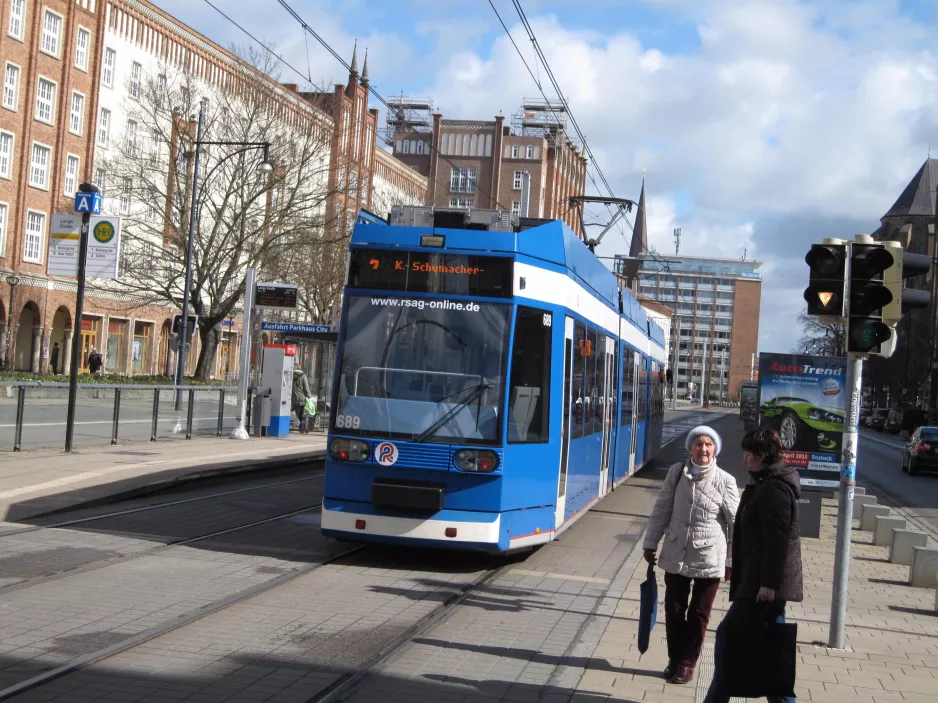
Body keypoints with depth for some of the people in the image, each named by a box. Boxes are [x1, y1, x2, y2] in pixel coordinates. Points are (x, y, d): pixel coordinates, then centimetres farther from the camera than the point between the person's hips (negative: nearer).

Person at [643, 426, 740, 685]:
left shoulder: (725, 481, -11)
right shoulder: (676, 472, -4)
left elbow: (736, 524, -5)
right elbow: (661, 510, 5)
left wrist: (733, 561, -3)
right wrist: (651, 543, 7)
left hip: (709, 560, -2)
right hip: (675, 556, 2)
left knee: (698, 614, 9)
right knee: (673, 610, 11)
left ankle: (687, 663, 23)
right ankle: (675, 659, 28)